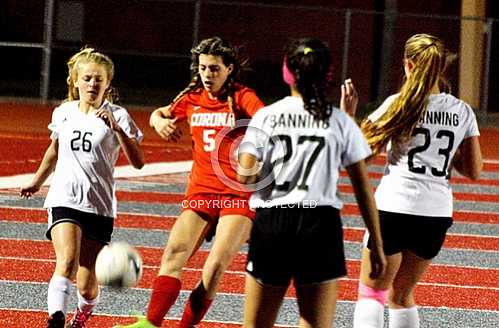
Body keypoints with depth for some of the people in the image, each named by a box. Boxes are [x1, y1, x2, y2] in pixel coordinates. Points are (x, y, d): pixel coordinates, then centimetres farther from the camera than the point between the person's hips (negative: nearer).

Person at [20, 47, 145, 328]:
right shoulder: (63, 113, 8)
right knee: (67, 260, -27)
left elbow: (138, 162, -12)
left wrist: (117, 129, -24)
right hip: (64, 200, 1)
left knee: (86, 285, 2)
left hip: (99, 205, -1)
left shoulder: (117, 116, -2)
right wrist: (37, 182, 39)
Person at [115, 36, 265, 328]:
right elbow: (161, 114, 28)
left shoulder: (242, 98, -5)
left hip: (239, 194, -4)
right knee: (175, 252, -14)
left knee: (216, 266, -15)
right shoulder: (193, 98, 10)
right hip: (200, 192, 4)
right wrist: (160, 121, 4)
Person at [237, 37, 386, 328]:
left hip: (271, 221, 1)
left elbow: (245, 176, -6)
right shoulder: (340, 121, 2)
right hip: (321, 224, -1)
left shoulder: (266, 116, 2)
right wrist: (377, 244, 7)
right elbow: (363, 187, 2)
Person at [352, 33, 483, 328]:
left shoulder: (399, 104, -8)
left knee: (371, 292, 4)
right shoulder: (462, 111, 4)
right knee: (402, 295, 19)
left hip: (394, 207, -4)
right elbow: (474, 171, 8)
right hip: (438, 215, 4)